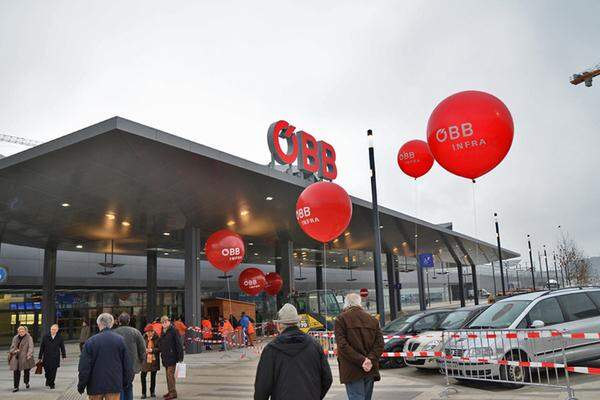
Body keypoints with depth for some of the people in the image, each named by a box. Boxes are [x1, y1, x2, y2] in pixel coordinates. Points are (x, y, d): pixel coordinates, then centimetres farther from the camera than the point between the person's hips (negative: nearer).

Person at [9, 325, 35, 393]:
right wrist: (14, 351, -8)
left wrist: (29, 354, -32)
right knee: (16, 372, -1)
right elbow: (12, 347, 15)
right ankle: (16, 387, 10)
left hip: (25, 358, -3)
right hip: (16, 358, 3)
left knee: (26, 371, 7)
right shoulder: (15, 338, 10)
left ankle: (26, 382, 34)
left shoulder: (29, 338, -5)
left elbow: (31, 347, -16)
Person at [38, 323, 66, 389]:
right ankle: (48, 379, 37)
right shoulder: (45, 337, 1)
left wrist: (64, 356, 7)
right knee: (47, 371, 7)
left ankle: (51, 384, 13)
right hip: (46, 357, 1)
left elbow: (62, 347, 7)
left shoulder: (60, 338, 0)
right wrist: (40, 357, 5)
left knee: (53, 372, -2)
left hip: (55, 358, -1)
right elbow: (42, 347, 5)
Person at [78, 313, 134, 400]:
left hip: (95, 386, 0)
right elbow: (127, 364, 1)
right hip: (114, 385, 1)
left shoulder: (91, 341, -8)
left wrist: (81, 386, 5)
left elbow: (84, 367, -6)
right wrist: (126, 382, 12)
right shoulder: (120, 340, -3)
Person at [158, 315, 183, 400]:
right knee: (168, 375, 14)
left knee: (170, 374, -11)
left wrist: (180, 357, -16)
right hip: (165, 357, 8)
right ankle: (170, 391, 23)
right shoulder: (163, 332, 12)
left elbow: (178, 344, -13)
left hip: (172, 356, -8)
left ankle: (173, 392, -8)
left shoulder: (173, 331, -11)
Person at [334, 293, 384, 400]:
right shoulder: (373, 320, 12)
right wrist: (370, 360, -8)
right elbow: (380, 344, 3)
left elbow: (342, 345, -13)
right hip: (370, 370, 5)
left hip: (352, 371, -5)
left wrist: (361, 361, -15)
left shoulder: (341, 319, -2)